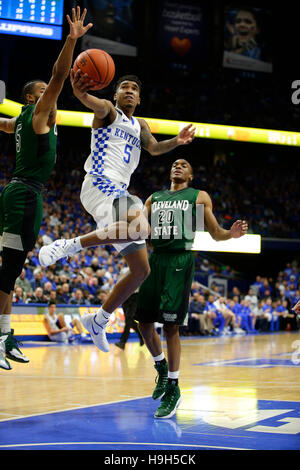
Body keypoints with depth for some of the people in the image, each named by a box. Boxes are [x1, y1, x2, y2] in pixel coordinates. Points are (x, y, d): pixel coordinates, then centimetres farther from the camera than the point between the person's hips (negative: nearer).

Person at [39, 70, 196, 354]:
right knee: (141, 228, -37)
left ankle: (99, 321, 18)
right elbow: (98, 105, -21)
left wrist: (176, 142, -16)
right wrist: (80, 92, -46)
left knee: (141, 270, 7)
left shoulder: (140, 126, 26)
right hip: (99, 185, -8)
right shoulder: (108, 112, 4)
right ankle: (69, 246, -26)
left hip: (120, 193, 8)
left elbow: (154, 147, 6)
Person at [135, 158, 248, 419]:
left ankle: (173, 389, 0)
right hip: (155, 259, 4)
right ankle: (162, 368, 29)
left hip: (180, 260, -4)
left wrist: (232, 233, -14)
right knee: (144, 322, 3)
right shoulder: (154, 198, 22)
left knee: (171, 325, -8)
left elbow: (215, 233, 8)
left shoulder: (199, 196, 12)